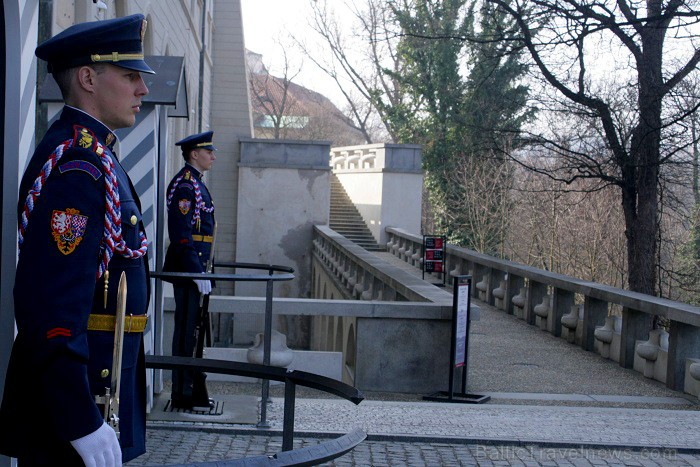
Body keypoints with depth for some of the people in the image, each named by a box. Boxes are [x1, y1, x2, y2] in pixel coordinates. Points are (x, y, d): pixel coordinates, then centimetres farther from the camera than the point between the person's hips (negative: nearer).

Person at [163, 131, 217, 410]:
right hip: (188, 269, -10)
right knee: (187, 330, -5)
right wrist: (197, 272, -22)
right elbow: (181, 235, -20)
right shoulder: (184, 184, -14)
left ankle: (196, 391, 22)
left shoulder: (196, 184, 18)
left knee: (195, 329, 14)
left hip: (195, 268, 10)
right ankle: (184, 395, 2)